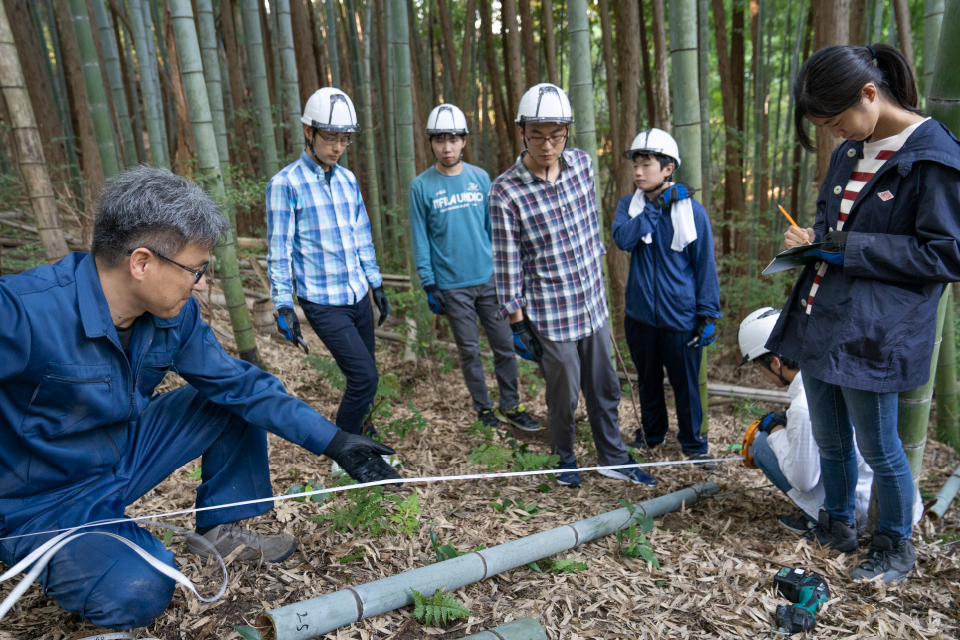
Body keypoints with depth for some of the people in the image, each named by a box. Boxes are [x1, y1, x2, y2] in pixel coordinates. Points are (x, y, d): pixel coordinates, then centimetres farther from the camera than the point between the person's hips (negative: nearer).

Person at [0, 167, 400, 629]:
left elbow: (239, 382, -6)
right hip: (42, 503, -6)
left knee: (236, 397, -2)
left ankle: (220, 529, 14)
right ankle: (59, 562, 6)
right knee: (138, 594, -28)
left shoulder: (175, 314, -11)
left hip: (127, 453, 6)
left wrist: (334, 441, -10)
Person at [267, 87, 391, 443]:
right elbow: (279, 249, -8)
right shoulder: (285, 183, -8)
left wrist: (376, 284, 16)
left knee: (364, 379, 11)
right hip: (323, 303, -6)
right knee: (365, 377, -12)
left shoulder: (348, 179, 10)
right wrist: (283, 305, -11)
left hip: (359, 296, 6)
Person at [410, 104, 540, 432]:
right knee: (469, 351, 8)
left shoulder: (480, 178, 4)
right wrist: (429, 285, -5)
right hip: (452, 286, -2)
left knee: (504, 345, 7)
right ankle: (483, 408, 25)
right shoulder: (421, 187, -4)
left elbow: (494, 227, 9)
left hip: (489, 279, 2)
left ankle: (510, 407, 22)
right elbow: (421, 240, -2)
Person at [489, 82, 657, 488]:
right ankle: (565, 458, 38)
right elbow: (507, 263, -12)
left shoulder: (581, 163, -1)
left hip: (593, 304, 5)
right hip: (550, 316, -5)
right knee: (564, 396, 11)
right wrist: (517, 323, -8)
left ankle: (613, 459, 39)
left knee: (605, 390, 18)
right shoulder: (506, 192, -17)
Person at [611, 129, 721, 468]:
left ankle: (693, 443, 28)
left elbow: (705, 265, -3)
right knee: (648, 380, 19)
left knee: (686, 384, 8)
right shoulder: (628, 205, 3)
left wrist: (708, 313, -5)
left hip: (680, 317, -3)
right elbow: (623, 238, -18)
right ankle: (651, 432, 40)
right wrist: (654, 207, -18)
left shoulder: (692, 211, -6)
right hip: (640, 315, 3)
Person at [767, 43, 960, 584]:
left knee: (878, 448, 9)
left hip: (871, 333, -7)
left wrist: (852, 247, -18)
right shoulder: (851, 151, 11)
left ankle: (897, 546, 32)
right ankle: (839, 524, 40)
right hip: (819, 321, 7)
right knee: (830, 440, 20)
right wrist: (813, 236, 1)